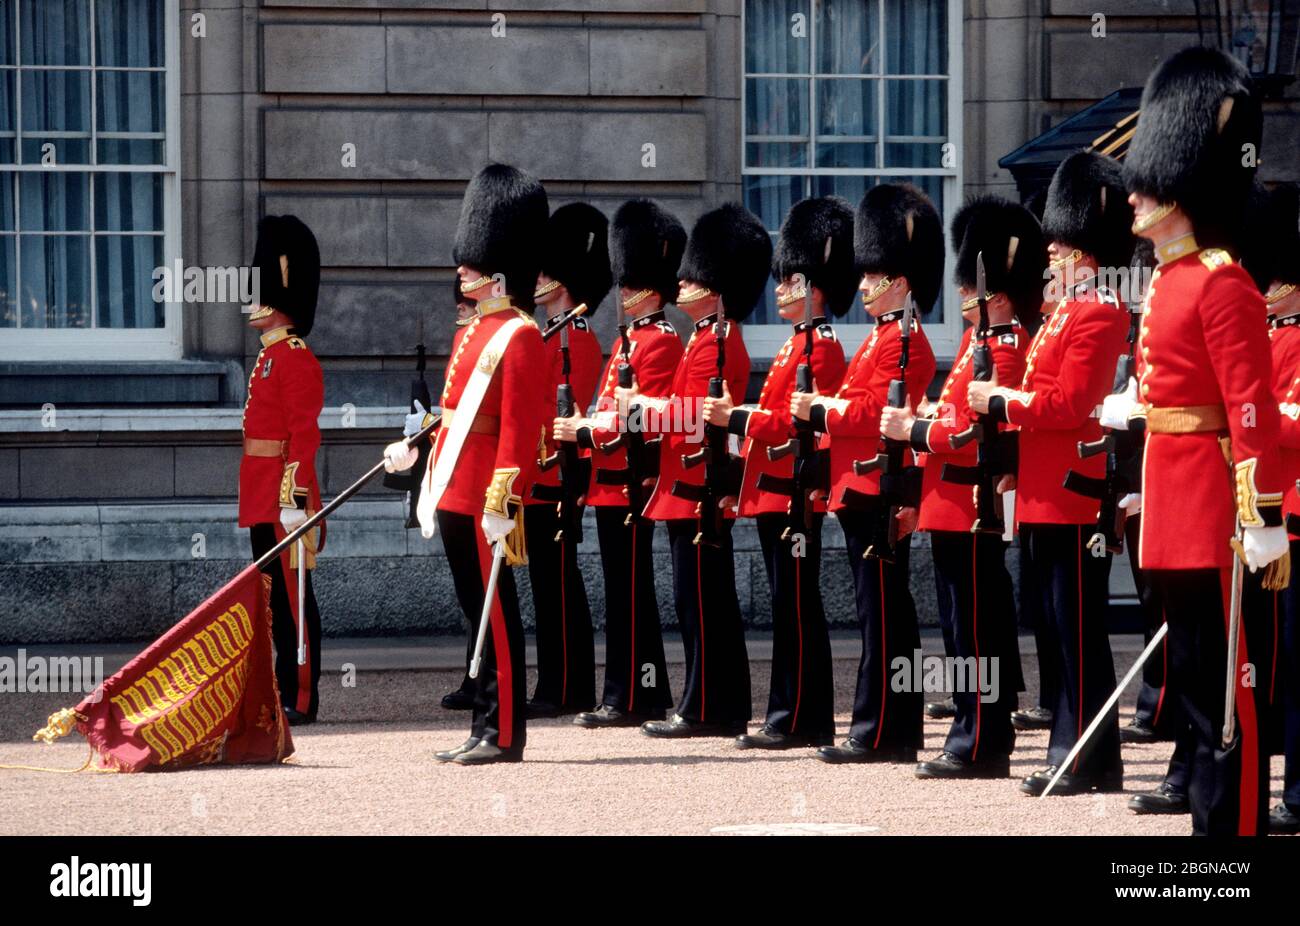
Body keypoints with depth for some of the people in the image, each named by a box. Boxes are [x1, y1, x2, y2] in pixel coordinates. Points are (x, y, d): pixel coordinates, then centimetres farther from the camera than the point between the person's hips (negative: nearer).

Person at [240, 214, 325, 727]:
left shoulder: (295, 359, -13)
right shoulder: (270, 357, 17)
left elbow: (304, 434, -18)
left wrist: (295, 498, -23)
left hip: (284, 494, -10)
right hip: (264, 499, 10)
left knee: (293, 594, -6)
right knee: (275, 593, 11)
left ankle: (301, 698, -4)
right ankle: (285, 690, 16)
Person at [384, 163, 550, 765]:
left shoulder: (519, 336, -12)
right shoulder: (471, 332, 17)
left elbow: (520, 427, -18)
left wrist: (502, 504, -22)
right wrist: (414, 450, 24)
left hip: (486, 497, -9)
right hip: (455, 490, 9)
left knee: (494, 613, -5)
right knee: (477, 610, 11)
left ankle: (502, 736, -1)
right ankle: (486, 731, 16)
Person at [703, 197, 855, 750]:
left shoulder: (821, 347, -12)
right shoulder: (798, 344, 19)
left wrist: (738, 419, -19)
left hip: (792, 492, -10)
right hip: (774, 491, 10)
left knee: (796, 607, -8)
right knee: (792, 607, 11)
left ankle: (797, 721, -6)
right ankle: (796, 718, 14)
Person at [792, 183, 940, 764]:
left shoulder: (905, 344, -12)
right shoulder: (883, 338, 19)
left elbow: (874, 412, -21)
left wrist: (818, 411, -13)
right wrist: (823, 411, 6)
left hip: (875, 495, -10)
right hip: (861, 492, 10)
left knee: (881, 613, -8)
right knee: (887, 613, 11)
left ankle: (878, 733, -7)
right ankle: (895, 731, 14)